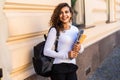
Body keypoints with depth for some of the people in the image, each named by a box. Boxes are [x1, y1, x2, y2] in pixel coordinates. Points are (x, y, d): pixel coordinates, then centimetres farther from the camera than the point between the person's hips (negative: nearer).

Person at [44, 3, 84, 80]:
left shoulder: (75, 29, 6)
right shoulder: (55, 30, -11)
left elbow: (81, 49, 15)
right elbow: (46, 51, -15)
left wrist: (79, 48, -8)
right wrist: (66, 55, -19)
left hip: (72, 67, 5)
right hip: (59, 67, -5)